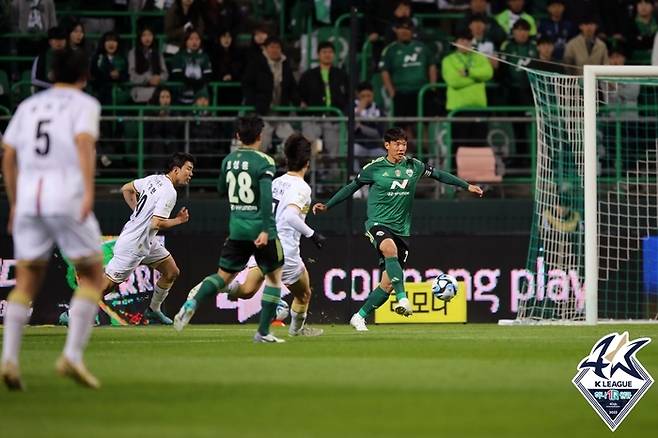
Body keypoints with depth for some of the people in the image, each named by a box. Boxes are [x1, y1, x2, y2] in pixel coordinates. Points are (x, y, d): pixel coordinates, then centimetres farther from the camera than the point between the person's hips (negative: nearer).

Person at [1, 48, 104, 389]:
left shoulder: (28, 106, 20)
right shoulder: (85, 104, 5)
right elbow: (84, 144, -13)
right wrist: (89, 191, -23)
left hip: (28, 198, 4)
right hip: (67, 197, -4)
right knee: (92, 275, 6)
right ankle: (72, 355, -8)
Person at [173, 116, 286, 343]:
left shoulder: (229, 160, 7)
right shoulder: (263, 162, -11)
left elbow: (222, 190, 21)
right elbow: (266, 196, -21)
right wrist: (265, 230, -24)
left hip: (237, 228, 5)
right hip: (261, 228, -5)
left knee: (224, 275, 12)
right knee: (274, 276, 10)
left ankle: (193, 301, -16)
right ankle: (263, 331, 6)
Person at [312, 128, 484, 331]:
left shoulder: (413, 166, 7)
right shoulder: (374, 168, -1)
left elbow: (439, 175, 20)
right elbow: (351, 187, 10)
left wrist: (467, 186, 24)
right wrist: (327, 206, 7)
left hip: (401, 230, 4)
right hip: (378, 223, -4)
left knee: (388, 283, 0)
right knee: (390, 248, -39)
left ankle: (360, 317, 15)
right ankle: (402, 299, -44)